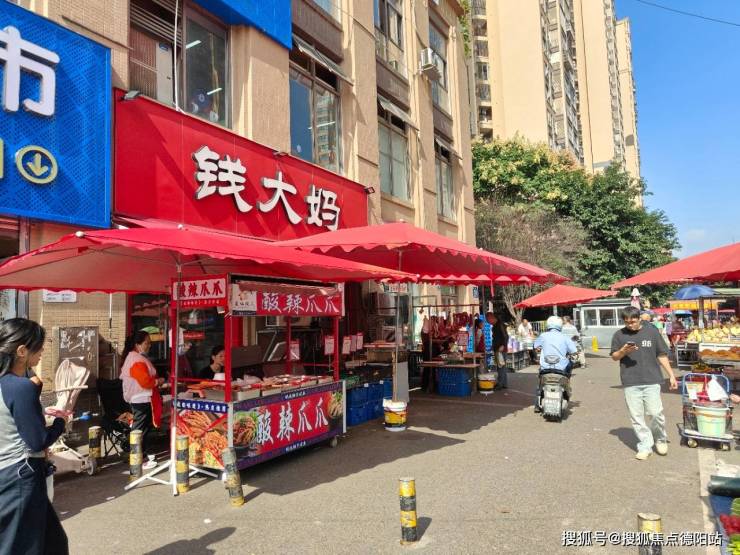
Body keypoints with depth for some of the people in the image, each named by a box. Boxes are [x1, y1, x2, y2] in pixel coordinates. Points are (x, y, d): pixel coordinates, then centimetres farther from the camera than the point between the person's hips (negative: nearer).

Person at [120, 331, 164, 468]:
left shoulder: (134, 357, 14)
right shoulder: (137, 360, -20)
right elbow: (145, 381, -26)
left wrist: (155, 380, 13)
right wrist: (159, 381, -11)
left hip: (139, 399, 11)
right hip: (142, 400, -11)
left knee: (140, 429, 18)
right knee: (140, 431, -4)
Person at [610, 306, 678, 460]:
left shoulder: (652, 331, 3)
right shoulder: (619, 335, 4)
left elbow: (662, 355, 9)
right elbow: (614, 357, 9)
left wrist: (671, 375, 6)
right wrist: (623, 351, -11)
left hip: (651, 381, -1)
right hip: (630, 383, 1)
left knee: (655, 413, -2)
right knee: (636, 417, 3)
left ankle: (660, 439, 25)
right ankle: (645, 446, 15)